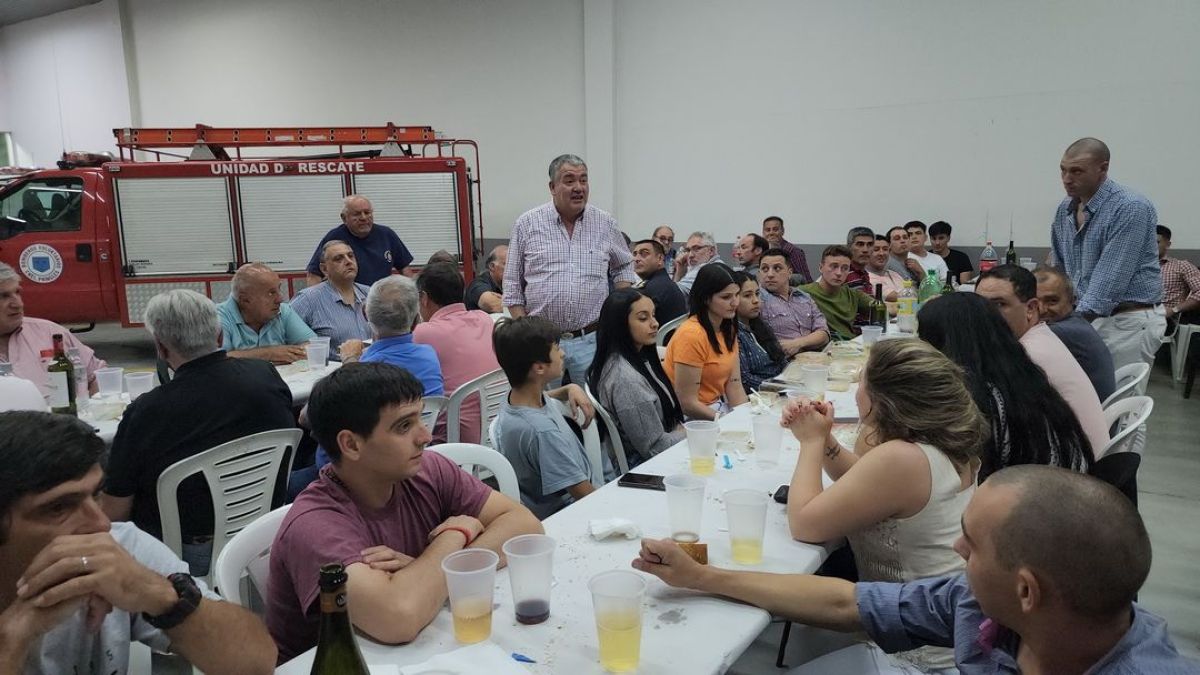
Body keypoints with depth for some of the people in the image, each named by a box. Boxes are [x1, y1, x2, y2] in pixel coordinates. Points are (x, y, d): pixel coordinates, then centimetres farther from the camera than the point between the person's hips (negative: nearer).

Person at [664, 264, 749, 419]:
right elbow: (687, 403, -21)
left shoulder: (729, 329, 6)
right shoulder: (691, 334, -21)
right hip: (692, 416, -7)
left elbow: (734, 384, 0)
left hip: (718, 407, 8)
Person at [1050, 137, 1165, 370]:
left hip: (1128, 321, -7)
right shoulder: (1065, 208, 6)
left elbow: (1111, 278, -23)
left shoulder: (1131, 208, -17)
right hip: (1083, 316, 7)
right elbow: (1057, 266, 15)